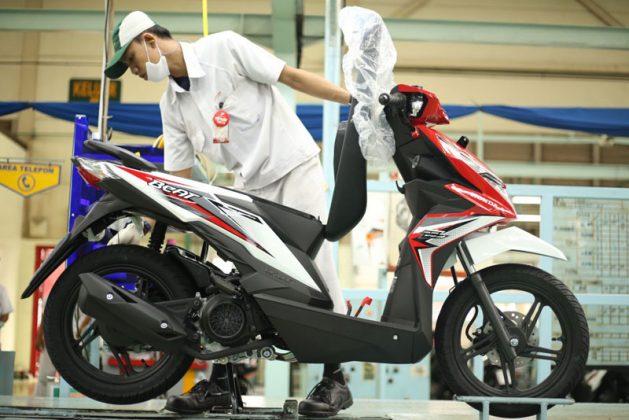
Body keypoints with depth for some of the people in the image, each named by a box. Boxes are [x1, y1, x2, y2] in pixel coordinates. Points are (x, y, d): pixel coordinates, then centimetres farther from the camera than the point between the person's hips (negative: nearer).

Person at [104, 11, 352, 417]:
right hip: (249, 187, 6)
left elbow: (294, 77, -10)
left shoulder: (224, 47, -10)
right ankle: (219, 383, 8)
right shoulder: (172, 104, 8)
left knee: (316, 263, -10)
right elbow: (178, 176, 10)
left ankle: (335, 379, -6)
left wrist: (357, 99, -14)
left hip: (293, 166, -6)